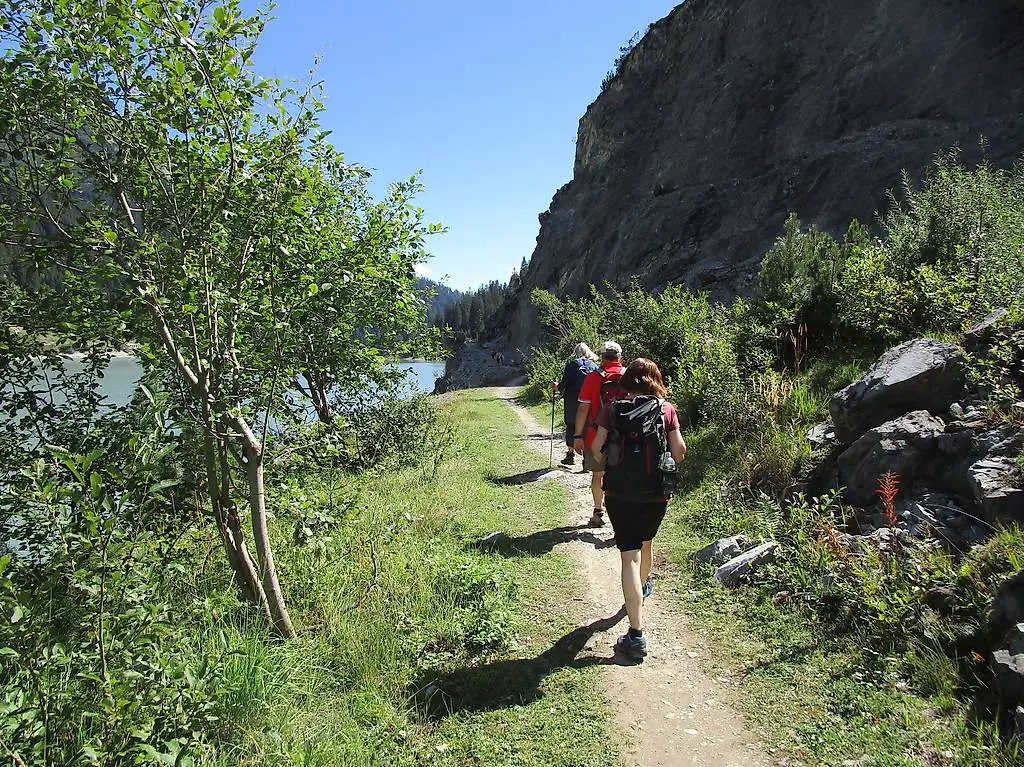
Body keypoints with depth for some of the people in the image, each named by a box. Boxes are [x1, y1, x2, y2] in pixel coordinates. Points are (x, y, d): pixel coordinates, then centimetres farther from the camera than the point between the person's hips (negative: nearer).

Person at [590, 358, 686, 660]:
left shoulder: (613, 410, -3)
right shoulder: (666, 410, -3)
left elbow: (596, 447, -3)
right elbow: (680, 451, -5)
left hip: (620, 493, -2)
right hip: (656, 493, 2)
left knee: (629, 556, -2)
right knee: (645, 542, 28)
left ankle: (636, 635, -8)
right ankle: (643, 586, 56)